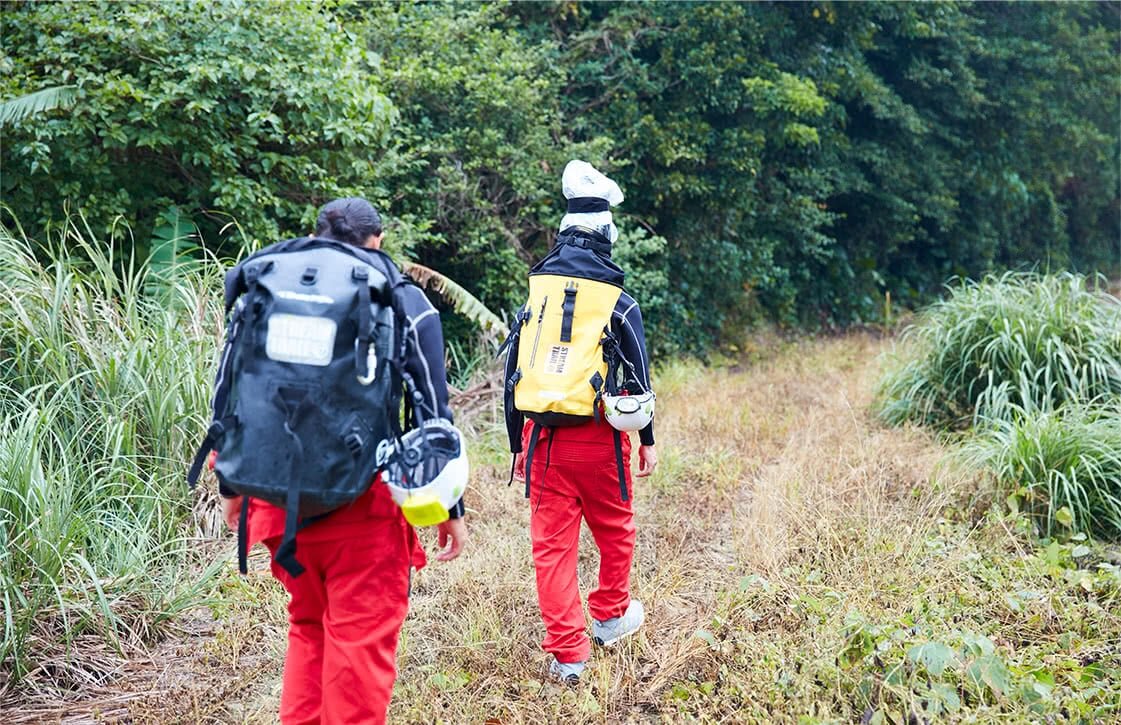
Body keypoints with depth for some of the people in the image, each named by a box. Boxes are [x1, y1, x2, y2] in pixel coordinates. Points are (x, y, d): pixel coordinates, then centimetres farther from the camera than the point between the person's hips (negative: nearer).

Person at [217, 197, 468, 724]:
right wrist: (451, 509, 3)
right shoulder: (404, 302, 1)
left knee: (307, 628, 20)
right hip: (365, 503, -4)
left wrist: (233, 485, 22)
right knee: (361, 640, 3)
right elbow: (434, 413, -2)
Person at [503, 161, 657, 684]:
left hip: (543, 439, 2)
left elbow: (513, 377, 8)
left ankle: (566, 654, 6)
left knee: (552, 543, 5)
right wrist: (648, 440, 11)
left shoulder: (533, 301, 6)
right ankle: (610, 617, 37)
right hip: (597, 440, -2)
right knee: (614, 530, 20)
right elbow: (638, 376, 0)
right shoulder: (618, 305, -2)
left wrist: (517, 446, 15)